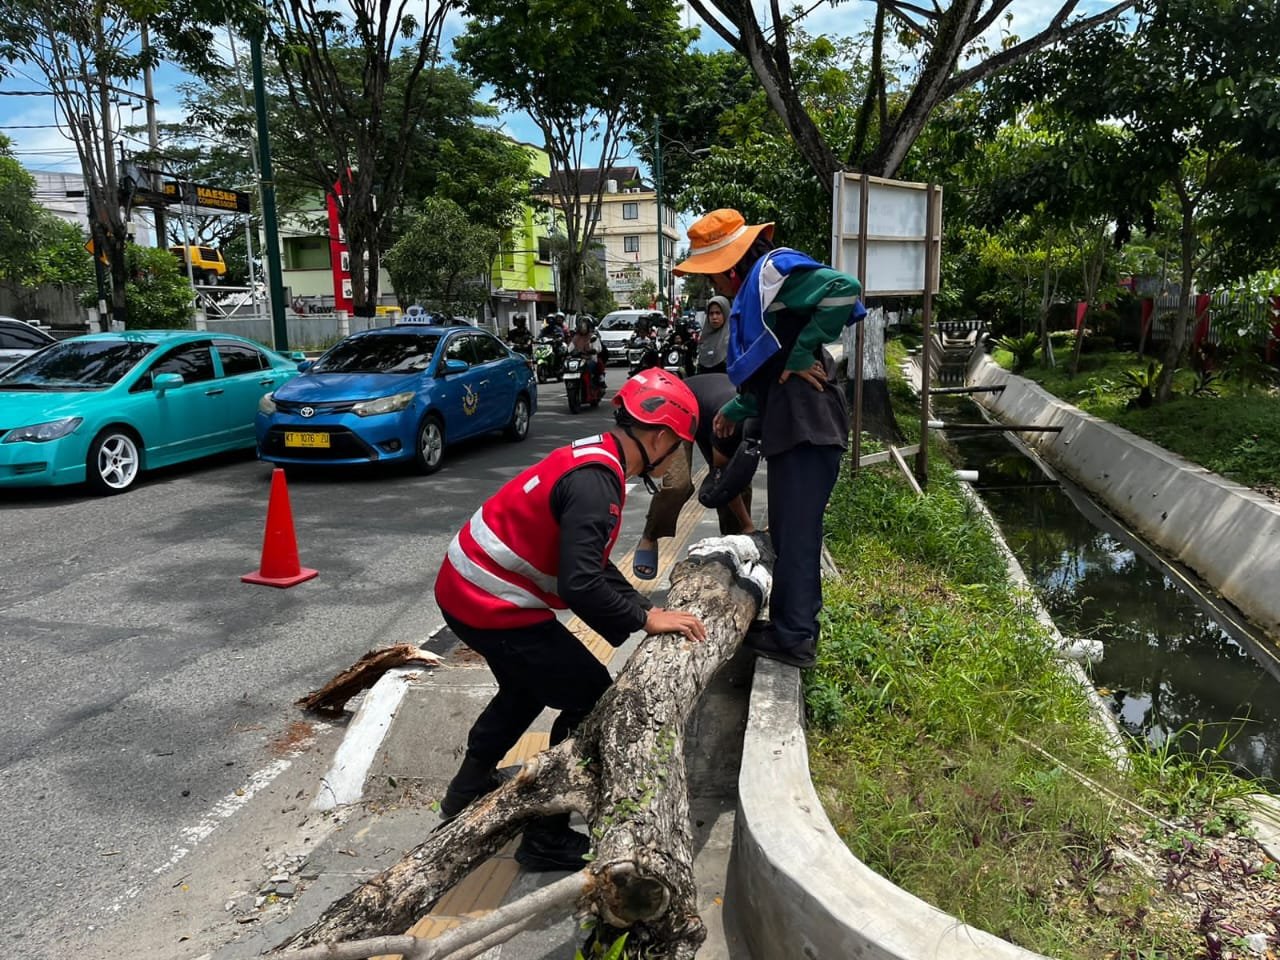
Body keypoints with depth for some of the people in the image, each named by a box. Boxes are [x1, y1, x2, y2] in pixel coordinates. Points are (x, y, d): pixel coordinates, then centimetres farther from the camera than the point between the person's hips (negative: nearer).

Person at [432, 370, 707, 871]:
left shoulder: (593, 459, 8)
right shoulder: (596, 481, -24)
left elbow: (593, 561, 15)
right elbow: (580, 584, -30)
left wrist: (645, 610, 10)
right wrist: (645, 618, -17)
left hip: (463, 587, 10)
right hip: (491, 606, -10)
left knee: (529, 685, 30)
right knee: (591, 697, -1)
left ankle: (468, 789, 47)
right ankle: (548, 840, 9)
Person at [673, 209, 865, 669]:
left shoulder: (774, 271, -8)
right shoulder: (753, 293, 22)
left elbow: (844, 289, -25)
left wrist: (803, 354, -20)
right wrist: (736, 410, 32)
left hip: (807, 428, -11)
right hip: (788, 429, 11)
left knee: (796, 533, -3)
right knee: (788, 532, 17)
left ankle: (795, 638, 7)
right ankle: (789, 624, 29)